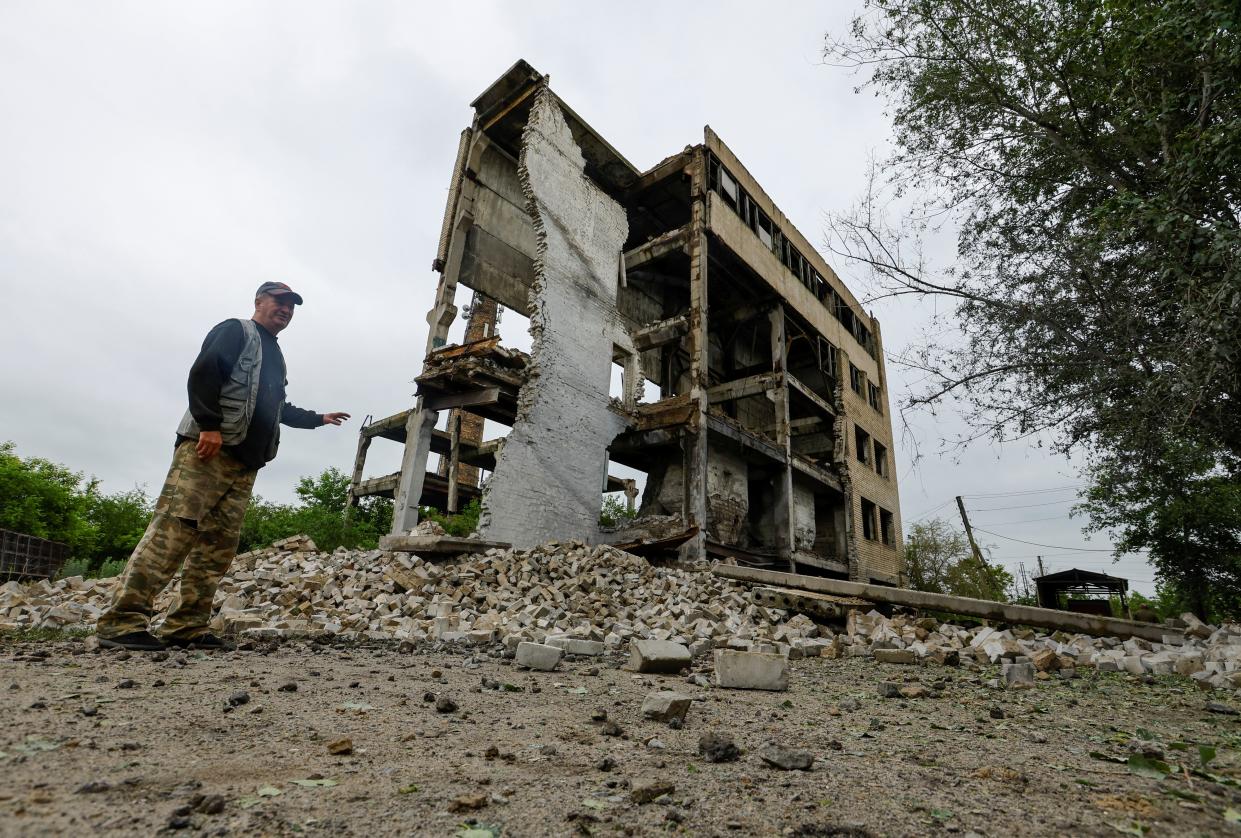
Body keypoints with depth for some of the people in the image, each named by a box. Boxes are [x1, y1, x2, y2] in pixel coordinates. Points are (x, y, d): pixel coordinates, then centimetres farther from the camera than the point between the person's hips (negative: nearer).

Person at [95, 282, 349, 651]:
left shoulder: (274, 357, 30)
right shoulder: (235, 330, 7)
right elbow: (203, 373, -10)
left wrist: (318, 418, 48)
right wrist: (210, 424, -20)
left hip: (244, 462, 8)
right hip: (206, 448, -8)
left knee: (219, 545, 1)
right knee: (174, 530, -16)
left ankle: (186, 626, 3)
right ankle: (122, 620, -14)